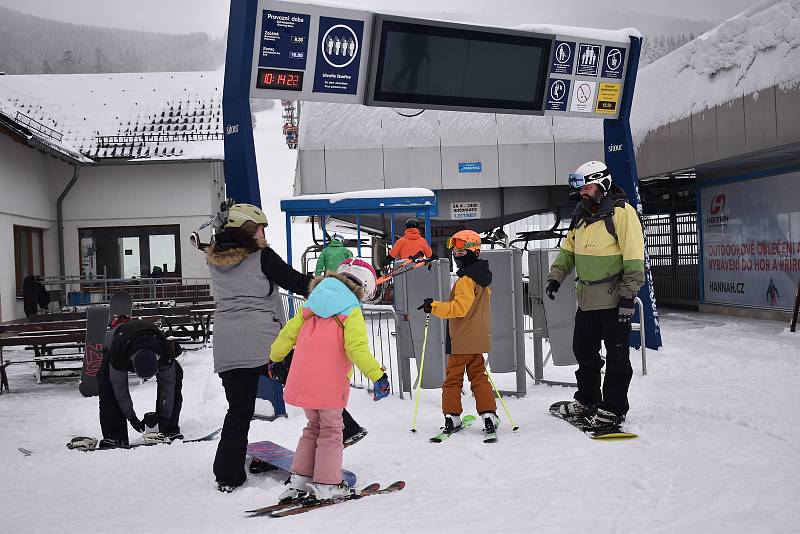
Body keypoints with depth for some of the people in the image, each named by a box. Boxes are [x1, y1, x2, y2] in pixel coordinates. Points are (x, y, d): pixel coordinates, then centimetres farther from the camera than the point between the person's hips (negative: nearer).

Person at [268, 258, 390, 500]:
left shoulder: (311, 306, 12)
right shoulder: (351, 312, -6)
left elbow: (288, 333, 16)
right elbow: (357, 348, -18)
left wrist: (275, 358, 29)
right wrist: (377, 374, -20)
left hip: (302, 379, 6)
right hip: (329, 384, -6)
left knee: (314, 426, 22)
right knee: (331, 430, 10)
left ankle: (299, 478, 21)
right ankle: (326, 484, 12)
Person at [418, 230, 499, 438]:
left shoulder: (465, 280, -17)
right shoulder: (482, 278, 12)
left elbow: (460, 308, -25)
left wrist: (435, 306, -21)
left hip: (461, 341, -9)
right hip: (479, 339, 9)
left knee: (453, 378, 3)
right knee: (479, 376, 12)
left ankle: (452, 417, 9)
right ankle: (489, 415, 6)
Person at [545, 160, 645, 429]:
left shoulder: (621, 212, -13)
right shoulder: (581, 215, 11)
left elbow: (634, 258, -16)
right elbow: (568, 250, 19)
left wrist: (628, 296, -18)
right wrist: (555, 276, 5)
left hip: (613, 299, -8)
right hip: (586, 299, 8)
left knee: (616, 355, 2)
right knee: (583, 350, 15)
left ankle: (613, 408, 11)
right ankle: (587, 400, 30)